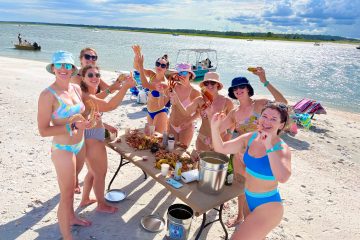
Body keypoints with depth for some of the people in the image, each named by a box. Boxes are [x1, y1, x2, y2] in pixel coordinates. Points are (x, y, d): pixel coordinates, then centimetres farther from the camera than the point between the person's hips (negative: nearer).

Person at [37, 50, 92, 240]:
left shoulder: (76, 88, 1)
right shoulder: (48, 95, -20)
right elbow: (43, 130, -20)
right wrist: (73, 126, -25)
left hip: (79, 145, 7)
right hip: (63, 149, -7)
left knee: (71, 185, 26)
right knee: (66, 195, 6)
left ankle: (71, 217, 49)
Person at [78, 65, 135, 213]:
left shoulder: (90, 95, 7)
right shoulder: (86, 97, -26)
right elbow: (109, 106, -43)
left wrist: (106, 126, 18)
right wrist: (125, 86, -49)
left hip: (92, 138, 10)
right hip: (92, 140, -10)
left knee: (92, 172, 27)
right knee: (101, 173, 10)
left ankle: (85, 199, 45)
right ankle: (102, 205, 31)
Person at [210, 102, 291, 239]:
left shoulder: (282, 149, -20)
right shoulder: (250, 138, -5)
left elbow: (283, 178, -39)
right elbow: (221, 148, -5)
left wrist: (269, 146, -40)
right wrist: (215, 127, -20)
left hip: (268, 205, -6)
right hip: (249, 200, 6)